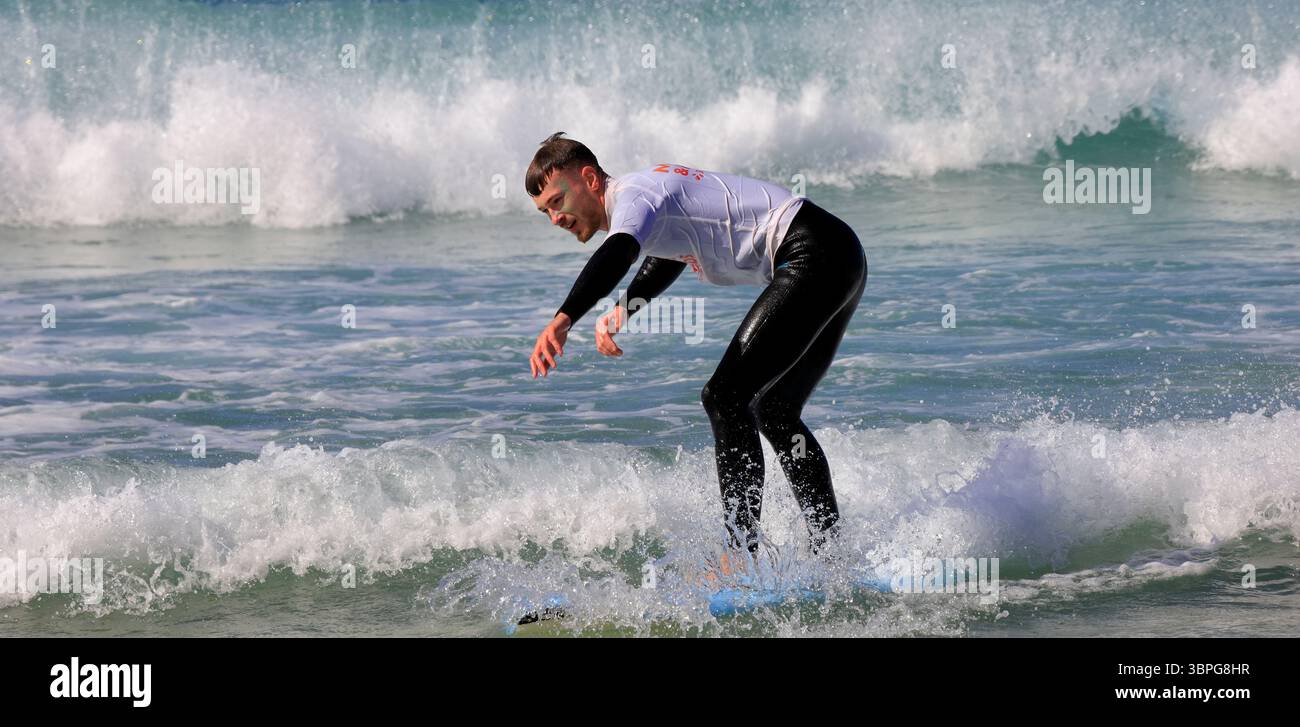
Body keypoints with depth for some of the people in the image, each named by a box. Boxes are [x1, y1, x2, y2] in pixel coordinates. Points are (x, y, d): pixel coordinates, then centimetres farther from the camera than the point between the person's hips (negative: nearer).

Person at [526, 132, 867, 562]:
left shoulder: (632, 196, -12)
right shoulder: (650, 190, 19)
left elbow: (616, 255, -33)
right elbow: (667, 261, 37)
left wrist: (562, 321, -49)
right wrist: (623, 310, 16)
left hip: (815, 258, -11)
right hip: (841, 265, 11)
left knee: (726, 397, -15)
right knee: (774, 413, 18)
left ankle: (744, 555, -19)